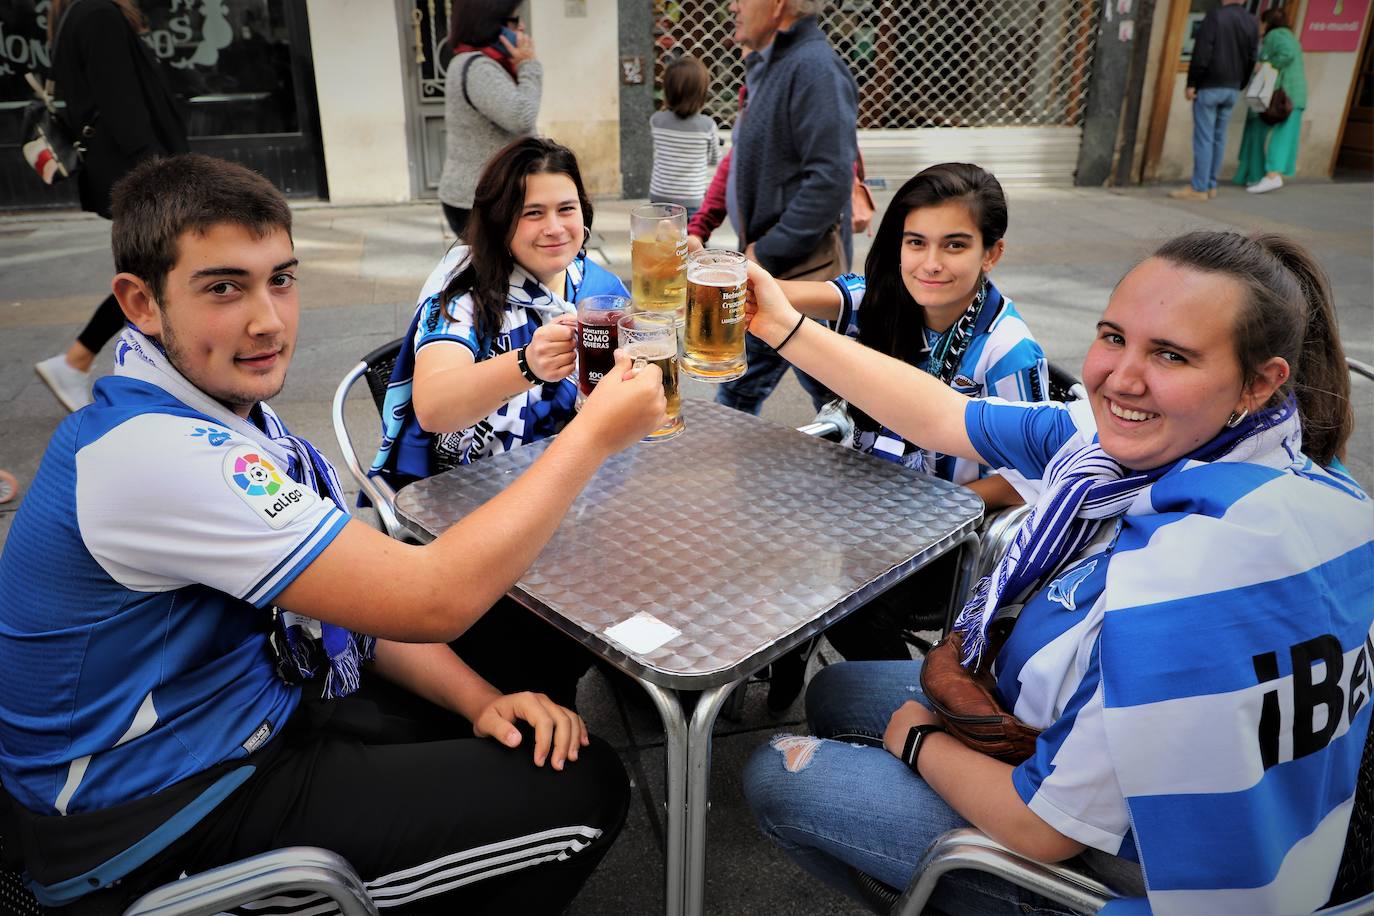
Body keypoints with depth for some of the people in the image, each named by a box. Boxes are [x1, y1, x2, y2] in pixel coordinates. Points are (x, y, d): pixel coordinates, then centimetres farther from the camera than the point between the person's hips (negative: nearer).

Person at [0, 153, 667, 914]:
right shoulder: (153, 455, -30)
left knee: (534, 744, 7)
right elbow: (431, 600, -31)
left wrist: (479, 700, -9)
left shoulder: (221, 406, 2)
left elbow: (355, 588, 4)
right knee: (583, 793, -11)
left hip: (262, 710, 9)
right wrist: (595, 435, -24)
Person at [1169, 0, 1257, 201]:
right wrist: (1238, 85, 18)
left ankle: (1199, 188, -6)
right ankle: (1211, 186, 15)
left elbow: (1202, 52, -16)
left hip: (1209, 86, -6)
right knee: (1218, 138, 12)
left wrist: (1191, 83, -11)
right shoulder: (1252, 22, 8)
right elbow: (1252, 59, 9)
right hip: (1232, 89, 6)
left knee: (1203, 138, -5)